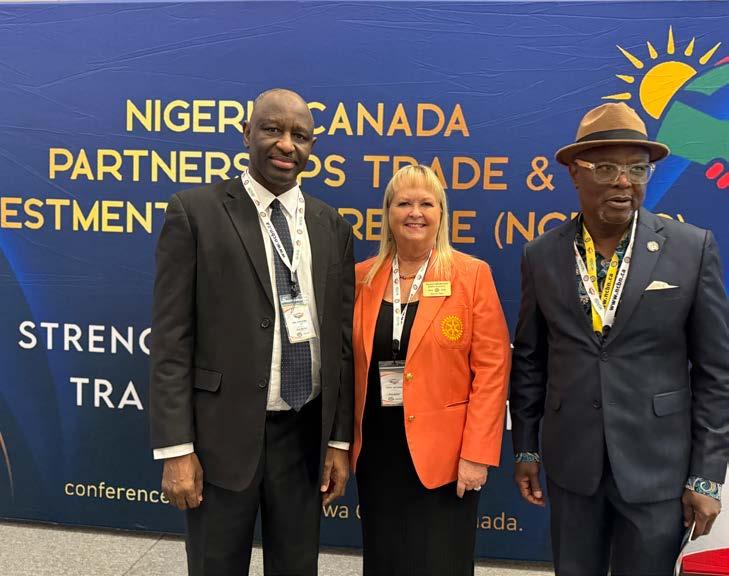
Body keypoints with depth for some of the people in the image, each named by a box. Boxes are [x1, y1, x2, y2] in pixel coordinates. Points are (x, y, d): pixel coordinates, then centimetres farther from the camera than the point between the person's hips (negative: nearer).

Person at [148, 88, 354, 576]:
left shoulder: (332, 225, 6)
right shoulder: (195, 211, -6)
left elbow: (340, 338, 7)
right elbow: (172, 339, -8)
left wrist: (340, 440, 5)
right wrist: (176, 450, -11)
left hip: (305, 433, 4)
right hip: (224, 433, -3)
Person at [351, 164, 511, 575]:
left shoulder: (472, 274, -5)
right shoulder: (361, 278, 4)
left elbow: (491, 368, -9)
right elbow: (350, 366, 10)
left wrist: (476, 453, -13)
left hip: (443, 451, -3)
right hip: (377, 449, 4)